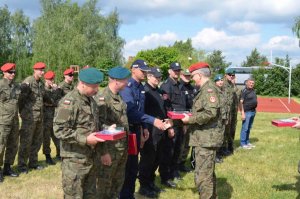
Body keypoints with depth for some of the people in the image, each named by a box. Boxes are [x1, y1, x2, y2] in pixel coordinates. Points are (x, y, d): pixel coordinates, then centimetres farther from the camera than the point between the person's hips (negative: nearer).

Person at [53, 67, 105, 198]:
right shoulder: (69, 102, -17)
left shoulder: (91, 100, 13)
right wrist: (85, 139, -24)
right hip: (74, 160, -8)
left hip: (91, 157, 8)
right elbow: (59, 130, -22)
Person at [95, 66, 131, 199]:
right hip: (109, 149, -9)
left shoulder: (119, 97, 11)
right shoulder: (101, 99, -17)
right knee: (104, 182, 5)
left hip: (122, 148, 9)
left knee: (118, 181, 19)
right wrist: (103, 152, -21)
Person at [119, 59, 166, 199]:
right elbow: (131, 110, -29)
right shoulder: (127, 87, -18)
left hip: (136, 128, 8)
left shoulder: (141, 87, 10)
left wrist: (144, 128, 15)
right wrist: (153, 121, -32)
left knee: (134, 164, 15)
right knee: (126, 164, -1)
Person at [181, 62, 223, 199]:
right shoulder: (206, 89, 16)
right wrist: (191, 118, 9)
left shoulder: (209, 88, -16)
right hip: (205, 137, 11)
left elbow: (211, 113, -26)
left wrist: (190, 119, -17)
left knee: (202, 176, -8)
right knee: (207, 173, 21)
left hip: (206, 138, -11)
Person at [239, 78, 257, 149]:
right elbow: (241, 102, -17)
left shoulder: (253, 91, 13)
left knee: (249, 128, 14)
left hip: (253, 112, 8)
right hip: (247, 112, -8)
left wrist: (254, 110, 15)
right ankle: (243, 144, 2)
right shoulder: (244, 91, -12)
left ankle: (247, 142, 23)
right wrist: (242, 113, -22)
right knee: (245, 128, -4)